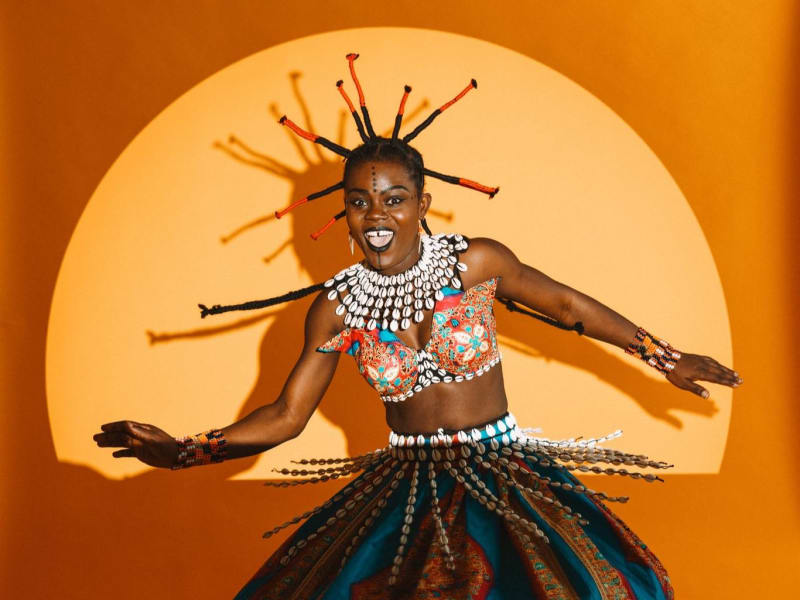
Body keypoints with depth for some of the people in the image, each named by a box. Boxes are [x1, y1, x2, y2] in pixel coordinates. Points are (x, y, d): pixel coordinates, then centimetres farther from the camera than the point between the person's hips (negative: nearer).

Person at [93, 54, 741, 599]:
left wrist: (663, 357, 13)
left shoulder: (478, 262, -6)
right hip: (406, 484, 1)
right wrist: (182, 451, -9)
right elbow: (286, 416, 3)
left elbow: (568, 305, 9)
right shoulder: (337, 306, -2)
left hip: (501, 468, -1)